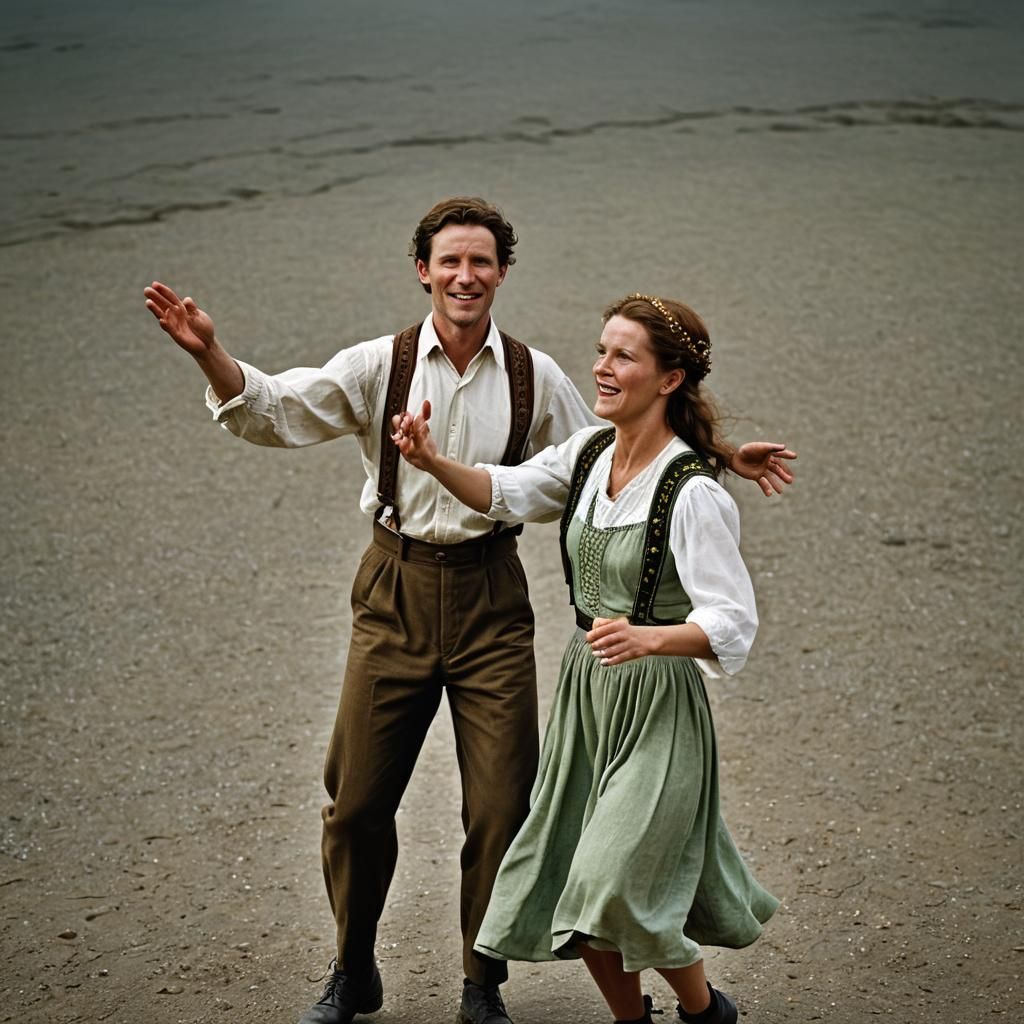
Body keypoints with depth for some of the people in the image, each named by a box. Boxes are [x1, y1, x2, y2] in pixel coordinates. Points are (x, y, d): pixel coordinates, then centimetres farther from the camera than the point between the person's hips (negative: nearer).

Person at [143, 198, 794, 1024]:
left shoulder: (535, 378, 2)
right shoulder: (379, 366, -3)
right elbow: (276, 410, -12)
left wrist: (717, 459, 7)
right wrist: (211, 354, -30)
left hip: (491, 597, 1)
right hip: (397, 591, 0)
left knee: (502, 806, 3)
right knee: (357, 798, 6)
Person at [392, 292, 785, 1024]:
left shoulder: (694, 495, -20)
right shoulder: (590, 452, 0)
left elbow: (734, 624, -21)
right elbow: (506, 494, 12)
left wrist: (647, 638, -38)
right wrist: (433, 462, -6)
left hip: (657, 701, -7)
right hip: (585, 688, 7)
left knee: (619, 887, -8)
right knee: (568, 886, 11)